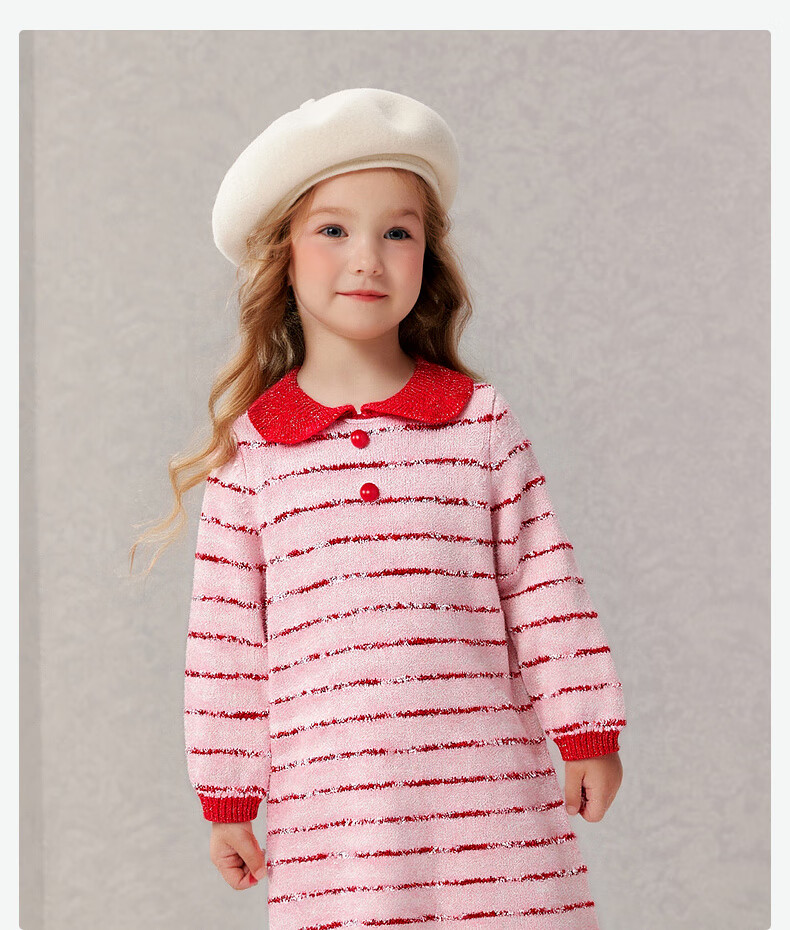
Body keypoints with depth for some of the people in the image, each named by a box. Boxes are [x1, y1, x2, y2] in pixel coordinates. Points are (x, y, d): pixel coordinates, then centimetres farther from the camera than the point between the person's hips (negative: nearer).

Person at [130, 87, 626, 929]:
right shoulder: (251, 449, 5)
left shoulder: (483, 420, 5)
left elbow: (543, 582, 7)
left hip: (490, 794, 0)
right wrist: (227, 798, 8)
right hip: (328, 799, 0)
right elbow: (225, 631, 7)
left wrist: (587, 732, 6)